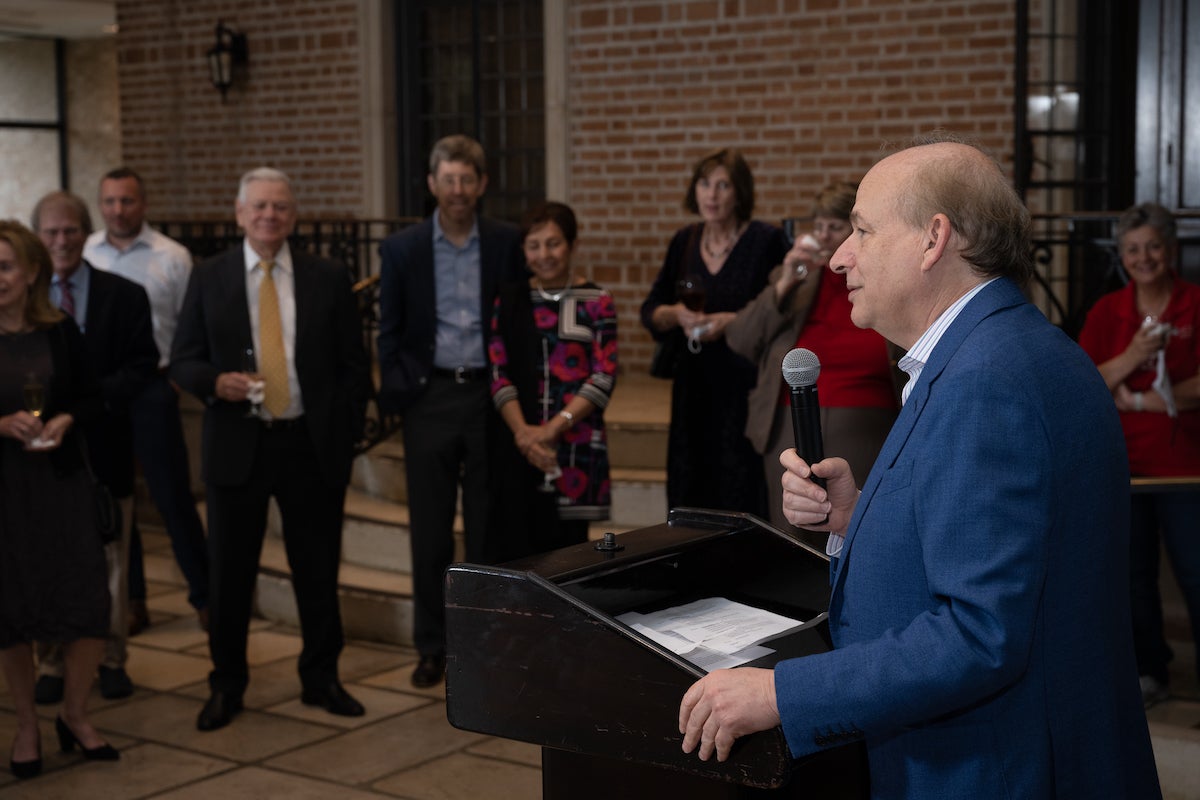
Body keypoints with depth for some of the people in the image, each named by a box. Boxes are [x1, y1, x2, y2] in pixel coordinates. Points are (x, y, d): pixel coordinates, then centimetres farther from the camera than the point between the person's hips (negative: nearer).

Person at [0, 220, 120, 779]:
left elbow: (91, 397, 8)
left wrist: (66, 420, -11)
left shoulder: (61, 332, 0)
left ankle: (74, 715, 22)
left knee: (89, 604, -1)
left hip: (60, 482, 1)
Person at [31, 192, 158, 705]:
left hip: (103, 444, 0)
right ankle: (51, 662, 16)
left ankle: (111, 659, 19)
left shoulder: (125, 296, 4)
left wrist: (96, 394, -16)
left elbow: (143, 366, -1)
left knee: (111, 556, 7)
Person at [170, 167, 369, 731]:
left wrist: (347, 434, -2)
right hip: (237, 446, 0)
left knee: (319, 570, 8)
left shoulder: (329, 278, 4)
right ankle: (226, 685, 22)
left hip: (312, 445, 0)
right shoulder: (208, 279, 4)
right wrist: (216, 382, -17)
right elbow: (182, 361, 4)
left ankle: (321, 678, 25)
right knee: (230, 572, 6)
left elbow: (352, 363, 5)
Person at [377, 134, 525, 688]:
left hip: (489, 396, 0)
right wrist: (399, 394, -3)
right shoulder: (402, 249, 3)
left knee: (489, 528, 6)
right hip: (430, 398, 0)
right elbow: (389, 334, 6)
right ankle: (431, 646, 15)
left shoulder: (506, 244, 2)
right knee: (429, 532, 5)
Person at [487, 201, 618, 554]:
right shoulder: (510, 300, 9)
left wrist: (553, 428, -13)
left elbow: (604, 377, -4)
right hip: (520, 446, 2)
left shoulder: (596, 302, 3)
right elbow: (498, 373, 4)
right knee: (521, 550, 0)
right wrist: (523, 431, -11)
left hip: (577, 443, -1)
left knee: (567, 547, 0)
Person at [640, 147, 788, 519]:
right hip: (694, 387, 5)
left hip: (747, 388, -5)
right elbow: (650, 311, 13)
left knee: (745, 495, -6)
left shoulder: (767, 241, -5)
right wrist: (676, 315, -8)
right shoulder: (684, 242, 10)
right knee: (691, 496, 6)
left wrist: (733, 321, -17)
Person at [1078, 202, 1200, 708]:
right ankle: (1148, 672, 22)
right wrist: (1131, 357, -18)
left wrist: (1138, 400, -12)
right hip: (1122, 462, 3)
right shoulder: (1107, 312, 7)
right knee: (1134, 573, 10)